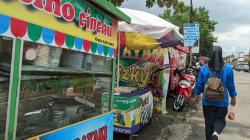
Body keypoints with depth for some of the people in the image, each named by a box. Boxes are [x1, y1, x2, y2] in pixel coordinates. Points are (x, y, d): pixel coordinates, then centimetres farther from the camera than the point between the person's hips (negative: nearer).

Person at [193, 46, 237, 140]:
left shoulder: (204, 68, -6)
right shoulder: (228, 68, -9)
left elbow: (199, 84, -1)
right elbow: (231, 85, -2)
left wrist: (196, 95, 13)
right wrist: (233, 97, 12)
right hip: (222, 100, -1)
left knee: (209, 121, 14)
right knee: (220, 119, 15)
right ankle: (216, 132, -14)